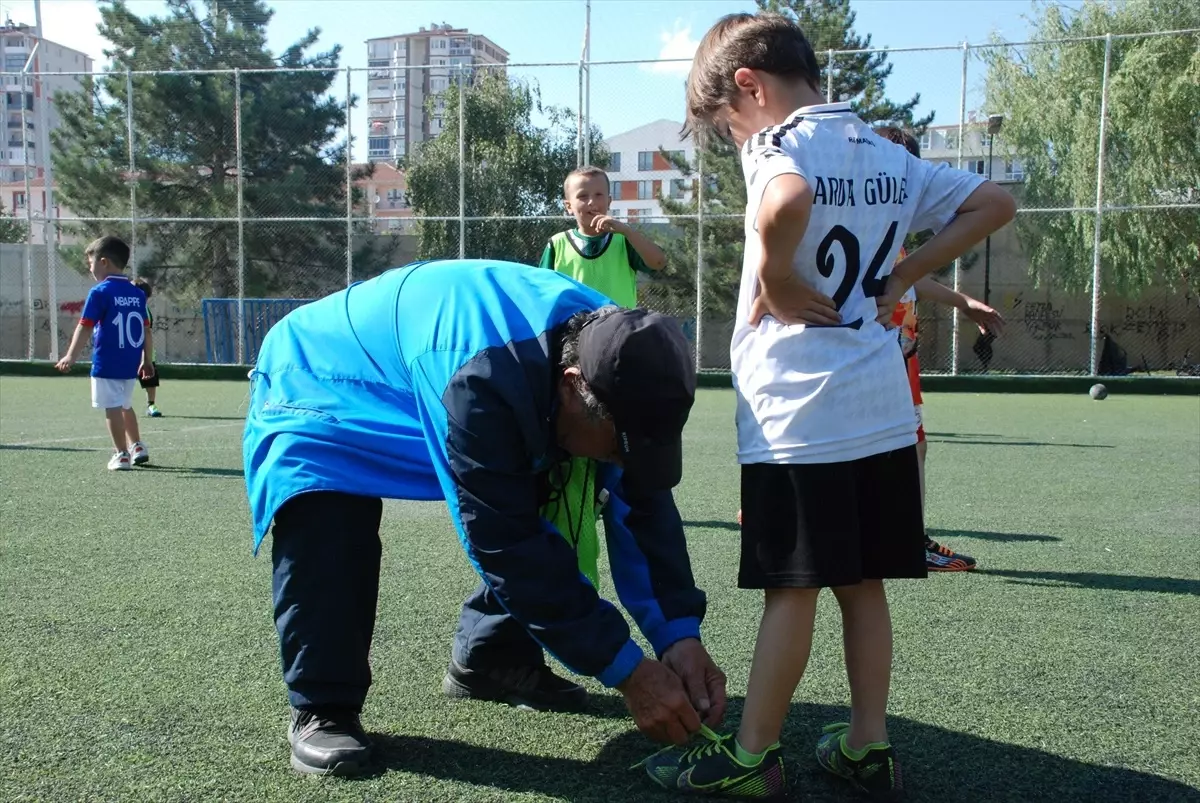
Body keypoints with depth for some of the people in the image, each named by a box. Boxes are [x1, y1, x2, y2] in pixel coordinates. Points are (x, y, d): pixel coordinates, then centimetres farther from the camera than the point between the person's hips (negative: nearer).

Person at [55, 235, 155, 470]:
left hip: (107, 364, -6)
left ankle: (122, 454, 1)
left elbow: (84, 327, -10)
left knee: (113, 407, -1)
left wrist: (71, 356, -7)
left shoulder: (100, 292, -9)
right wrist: (147, 360, 17)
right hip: (131, 364, 6)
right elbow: (146, 331, 10)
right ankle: (137, 447, 25)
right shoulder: (137, 293, 7)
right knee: (125, 405, 23)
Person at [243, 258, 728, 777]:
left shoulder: (614, 351, -21)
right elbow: (506, 546, -38)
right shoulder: (483, 380, -44)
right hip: (323, 383, -6)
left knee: (540, 510, -1)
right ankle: (322, 709, -12)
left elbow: (642, 505, -15)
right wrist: (626, 671, -33)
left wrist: (679, 632, -24)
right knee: (327, 527, -32)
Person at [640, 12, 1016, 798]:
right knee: (862, 583, 14)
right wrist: (902, 276, 12)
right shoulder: (889, 154, 13)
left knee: (792, 589, 0)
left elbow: (787, 204, -34)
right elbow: (995, 203, 19)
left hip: (798, 415, -7)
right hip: (883, 410, 7)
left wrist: (776, 283, -16)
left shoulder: (779, 143, -9)